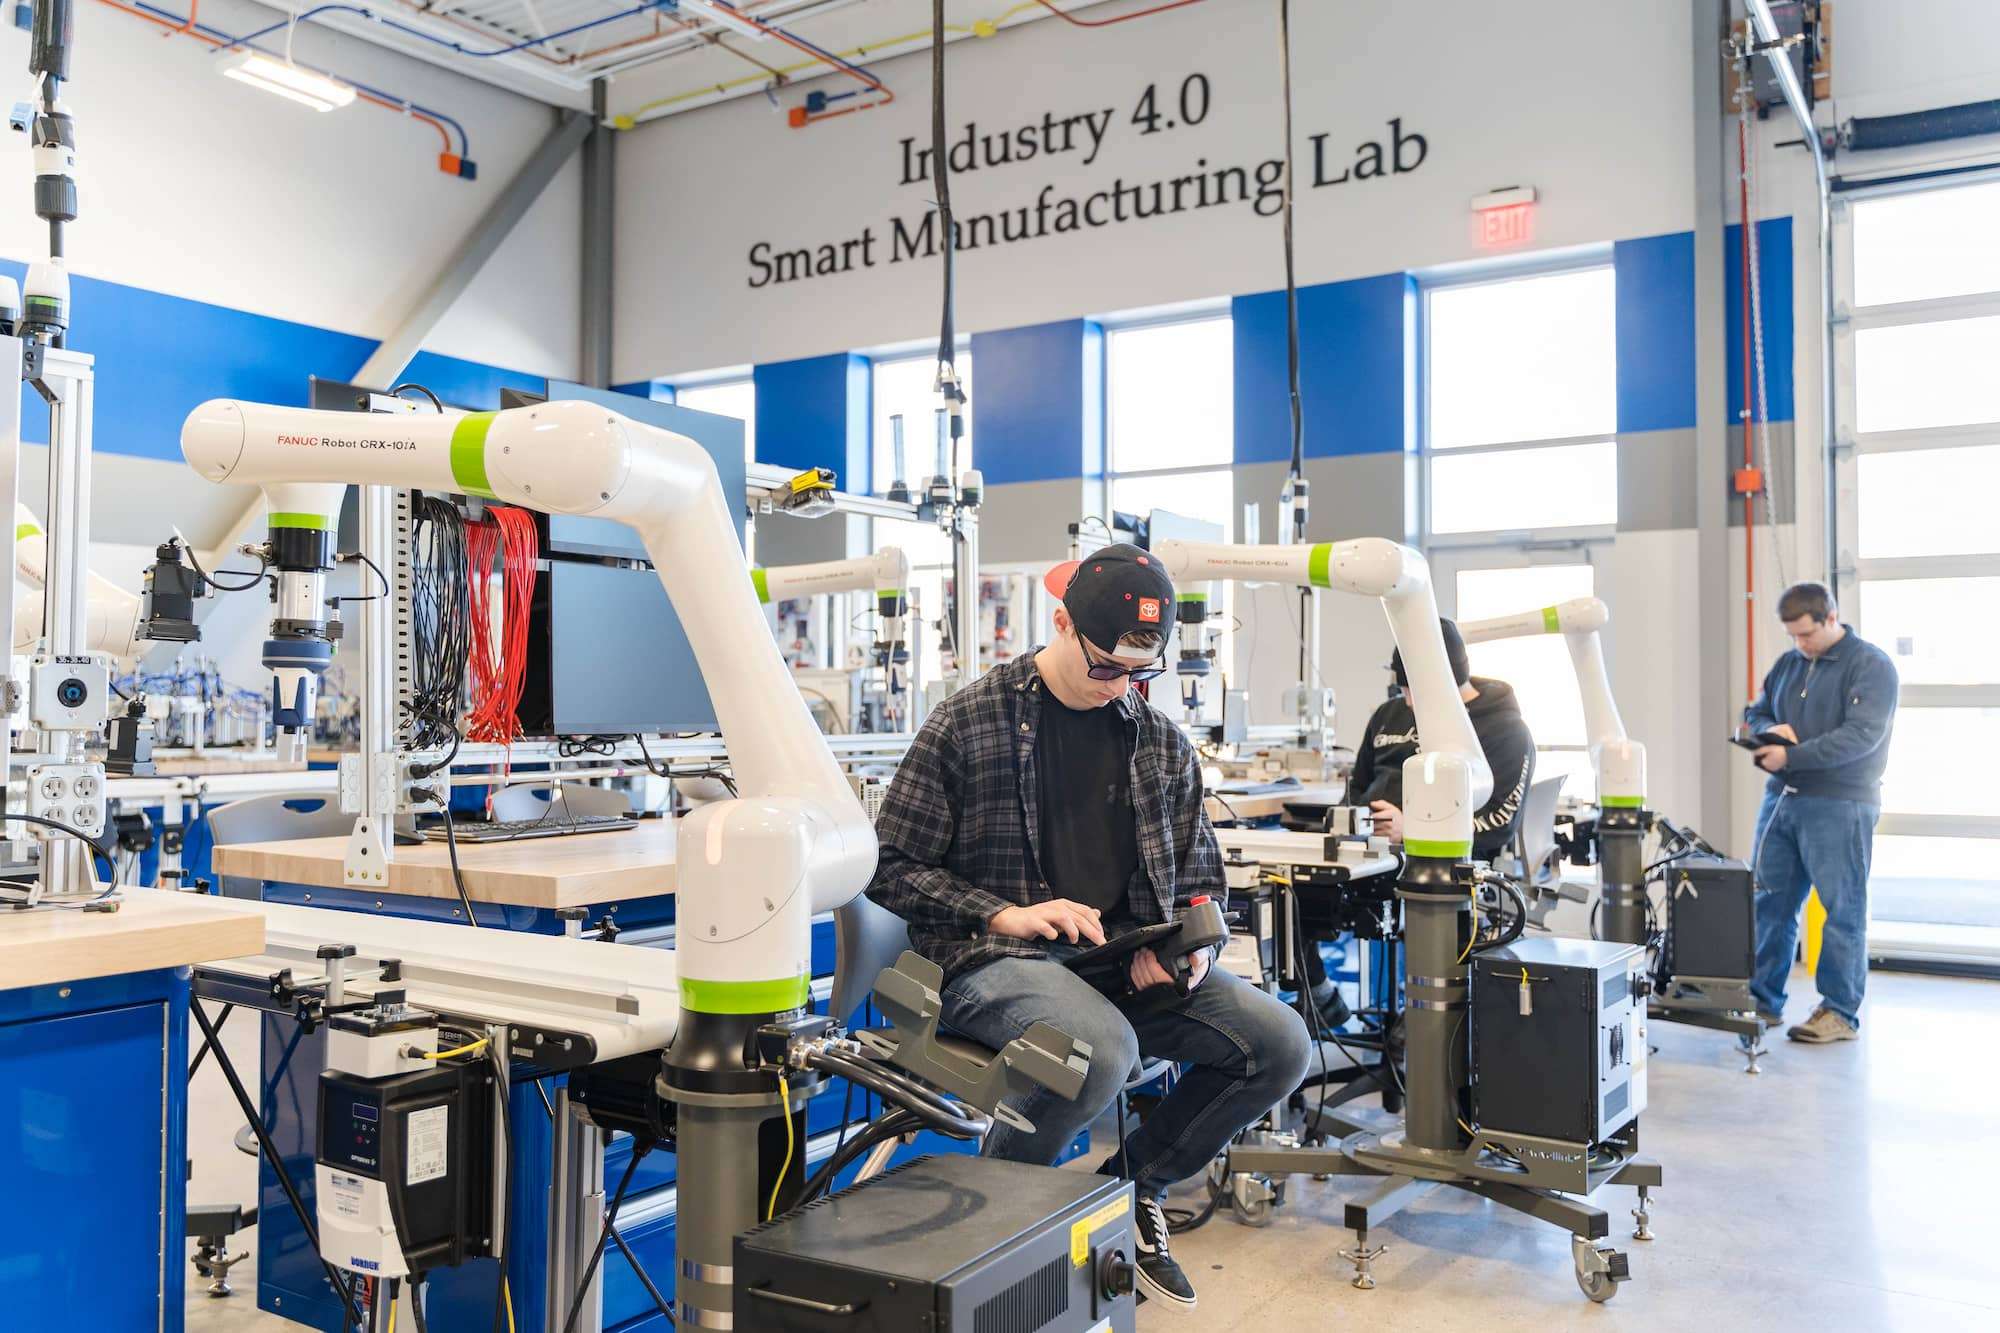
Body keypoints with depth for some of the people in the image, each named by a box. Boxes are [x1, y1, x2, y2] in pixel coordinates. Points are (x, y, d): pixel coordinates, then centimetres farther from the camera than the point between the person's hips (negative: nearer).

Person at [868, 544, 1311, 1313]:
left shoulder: (1160, 742, 11)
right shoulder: (968, 723, -3)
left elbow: (1199, 875, 19)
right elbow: (894, 870, -3)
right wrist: (1004, 914, -16)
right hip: (993, 960, -5)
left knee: (1280, 1044, -14)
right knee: (1103, 1047, -36)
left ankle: (1132, 1180, 11)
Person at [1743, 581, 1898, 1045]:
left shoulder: (1871, 666, -6)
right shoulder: (1788, 663, 15)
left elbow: (1862, 735, -17)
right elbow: (1754, 713, 21)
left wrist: (1791, 755, -21)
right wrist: (1769, 730, -3)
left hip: (1838, 806, -6)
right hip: (1780, 799, 6)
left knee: (1842, 911, 0)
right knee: (1769, 903, 7)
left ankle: (1841, 1012, 8)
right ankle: (1764, 1001, 16)